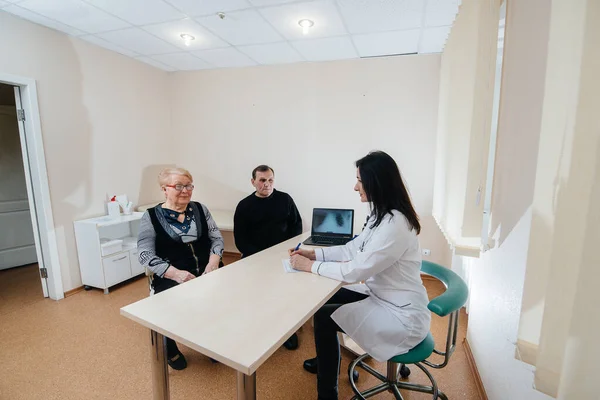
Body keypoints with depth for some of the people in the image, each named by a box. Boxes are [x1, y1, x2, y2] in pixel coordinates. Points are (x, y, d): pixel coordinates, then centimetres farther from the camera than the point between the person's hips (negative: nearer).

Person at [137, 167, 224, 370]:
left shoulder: (200, 209, 9)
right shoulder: (151, 216, 0)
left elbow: (217, 238, 8)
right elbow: (145, 255, -6)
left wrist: (213, 261, -12)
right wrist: (175, 273, -20)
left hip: (205, 271, 3)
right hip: (171, 277, -2)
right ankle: (170, 350, 8)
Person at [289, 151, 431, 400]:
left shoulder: (394, 225, -29)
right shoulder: (382, 216, 2)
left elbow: (354, 271, -27)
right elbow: (352, 249, 9)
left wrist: (311, 266, -15)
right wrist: (315, 253, 0)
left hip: (402, 316, -9)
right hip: (383, 297, 9)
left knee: (323, 316, -10)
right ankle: (326, 360, 37)